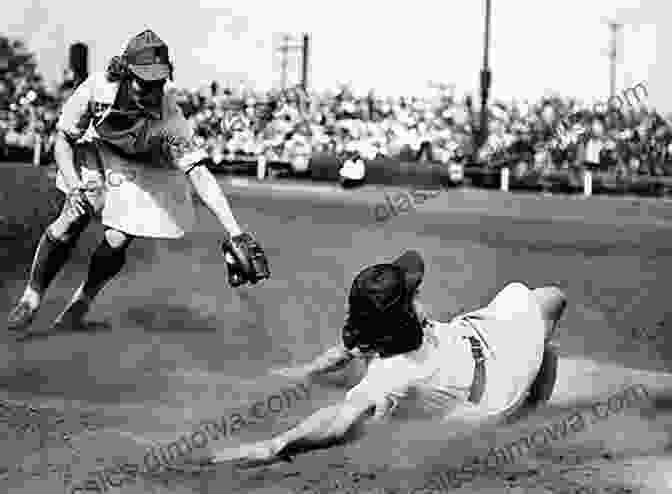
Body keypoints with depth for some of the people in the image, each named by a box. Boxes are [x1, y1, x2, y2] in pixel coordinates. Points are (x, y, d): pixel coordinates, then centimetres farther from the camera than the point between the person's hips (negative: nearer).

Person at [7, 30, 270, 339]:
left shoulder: (168, 116, -37)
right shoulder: (97, 88, -32)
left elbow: (200, 175, -38)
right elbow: (64, 140, -17)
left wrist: (234, 233, -44)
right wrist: (73, 187, -33)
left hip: (147, 168, -1)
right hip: (100, 153, 1)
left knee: (116, 242, -12)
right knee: (72, 221, -15)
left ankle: (84, 299, 19)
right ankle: (31, 299, 4)